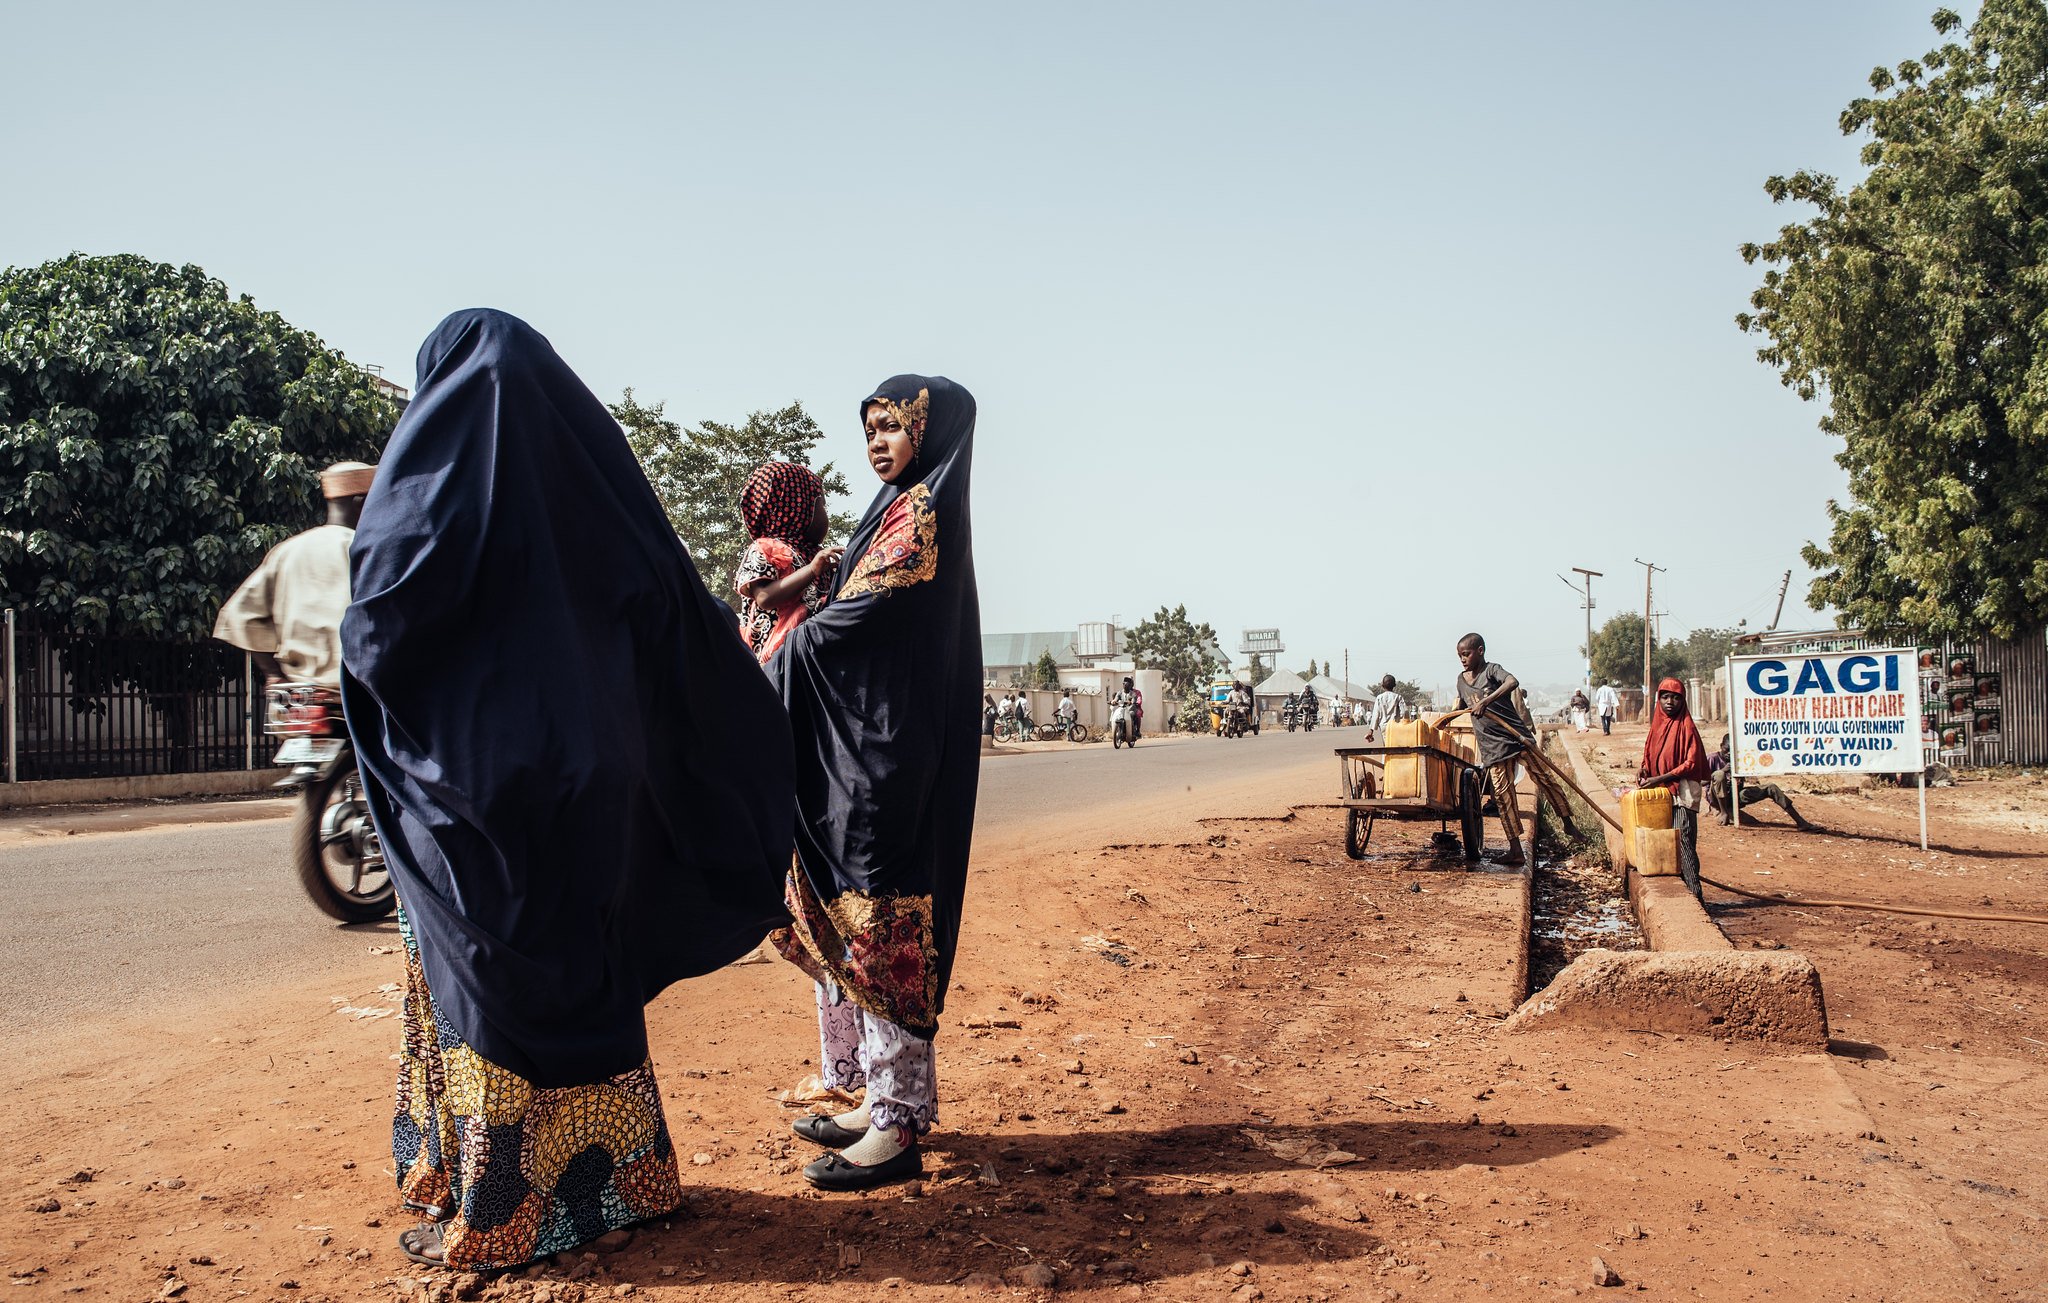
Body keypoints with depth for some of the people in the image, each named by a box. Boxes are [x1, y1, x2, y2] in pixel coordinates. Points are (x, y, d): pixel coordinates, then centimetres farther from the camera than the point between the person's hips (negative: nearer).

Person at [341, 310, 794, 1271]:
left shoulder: (442, 464, -7)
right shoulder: (592, 465, 8)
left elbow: (377, 620, -14)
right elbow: (690, 626, 9)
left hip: (482, 782, -5)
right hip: (592, 783, 6)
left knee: (493, 980, 4)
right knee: (587, 966, 15)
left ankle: (499, 1212, 13)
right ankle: (610, 1180, 24)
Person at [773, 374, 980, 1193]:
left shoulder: (924, 512, -9)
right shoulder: (903, 509, 20)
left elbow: (855, 618, -14)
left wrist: (765, 664, -3)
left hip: (889, 748, -10)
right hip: (860, 741, 10)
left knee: (878, 921, -8)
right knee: (854, 919, 12)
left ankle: (899, 1128, -2)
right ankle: (885, 1101, 20)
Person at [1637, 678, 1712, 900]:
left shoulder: (1686, 726, -9)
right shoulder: (1658, 725, 12)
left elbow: (1691, 763, -14)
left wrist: (1659, 779, -17)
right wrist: (1645, 769, 1)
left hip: (1682, 792, -7)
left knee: (1684, 842, -12)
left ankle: (1694, 893, -12)